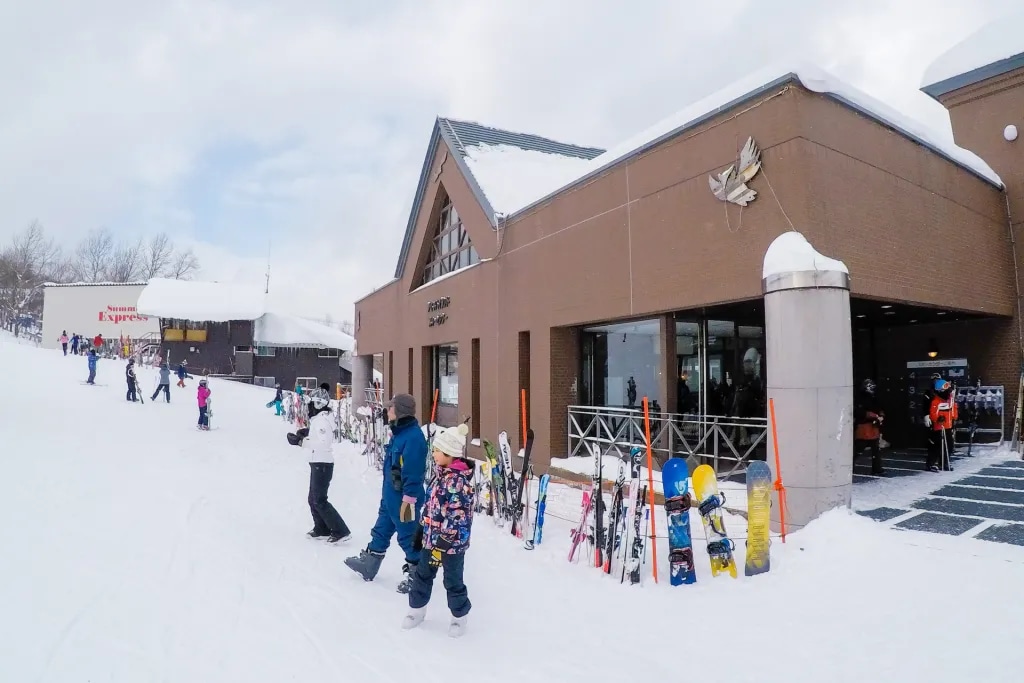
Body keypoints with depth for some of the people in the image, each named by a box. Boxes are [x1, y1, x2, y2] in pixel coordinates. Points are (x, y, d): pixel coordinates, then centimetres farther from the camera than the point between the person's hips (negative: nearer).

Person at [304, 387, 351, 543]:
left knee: (319, 500, -7)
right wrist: (305, 436, 2)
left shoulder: (322, 420, -18)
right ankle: (322, 529, 31)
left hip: (322, 464, -10)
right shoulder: (318, 419, 12)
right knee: (313, 499, 18)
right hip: (318, 463, 10)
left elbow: (323, 443, -26)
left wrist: (303, 441, -23)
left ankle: (341, 531, -5)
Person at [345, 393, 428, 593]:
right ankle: (368, 564, 40)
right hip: (390, 495, 10)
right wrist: (386, 490, 24)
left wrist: (408, 500, -24)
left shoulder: (413, 436, -24)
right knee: (381, 531, 23)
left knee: (408, 535, 5)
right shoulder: (399, 432, 8)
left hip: (403, 498, -10)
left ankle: (416, 573, 20)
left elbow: (412, 473, -26)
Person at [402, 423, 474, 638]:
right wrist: (421, 529, 17)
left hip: (452, 542, -8)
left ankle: (460, 616, 29)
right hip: (431, 537, 8)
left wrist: (445, 541, -22)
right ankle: (417, 609, 38)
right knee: (422, 574, 19)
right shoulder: (441, 475, 5)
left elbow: (459, 515, -24)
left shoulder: (460, 481, -23)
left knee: (453, 581, 8)